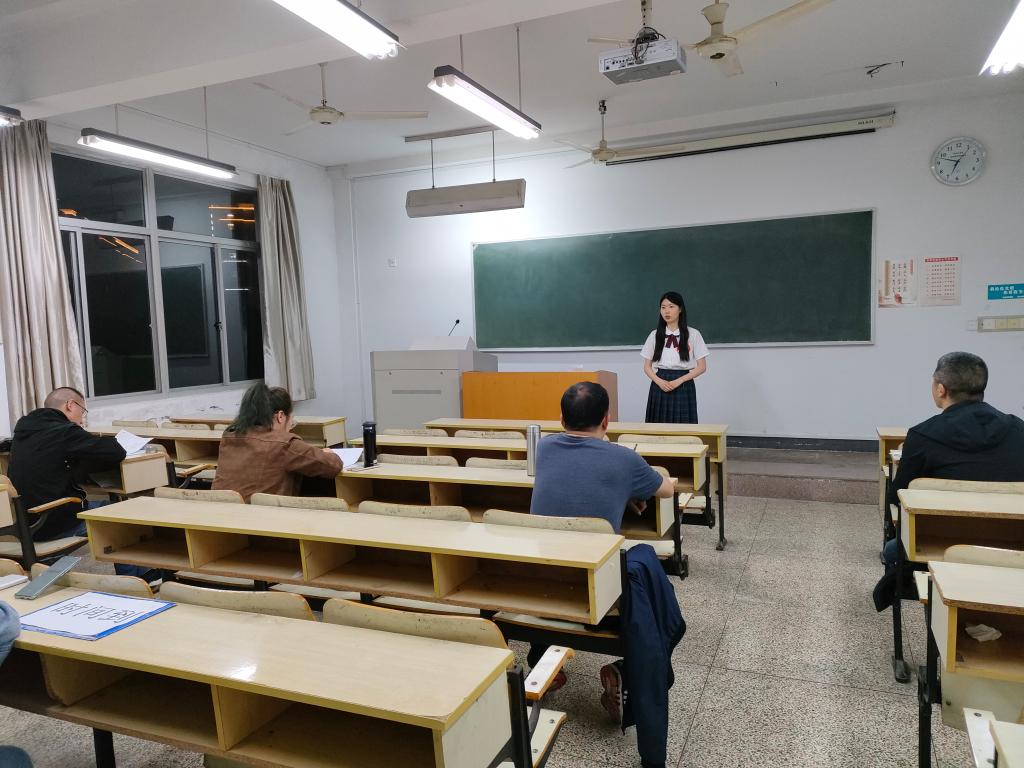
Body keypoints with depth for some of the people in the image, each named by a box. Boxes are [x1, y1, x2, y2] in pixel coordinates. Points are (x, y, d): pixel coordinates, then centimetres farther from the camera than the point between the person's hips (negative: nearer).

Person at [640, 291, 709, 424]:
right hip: (660, 386, 2)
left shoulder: (693, 334, -1)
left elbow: (702, 367, -1)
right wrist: (659, 381, -11)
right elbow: (647, 366, 8)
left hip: (683, 387, -2)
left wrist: (679, 381, -13)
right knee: (659, 425, 0)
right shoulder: (654, 335, 6)